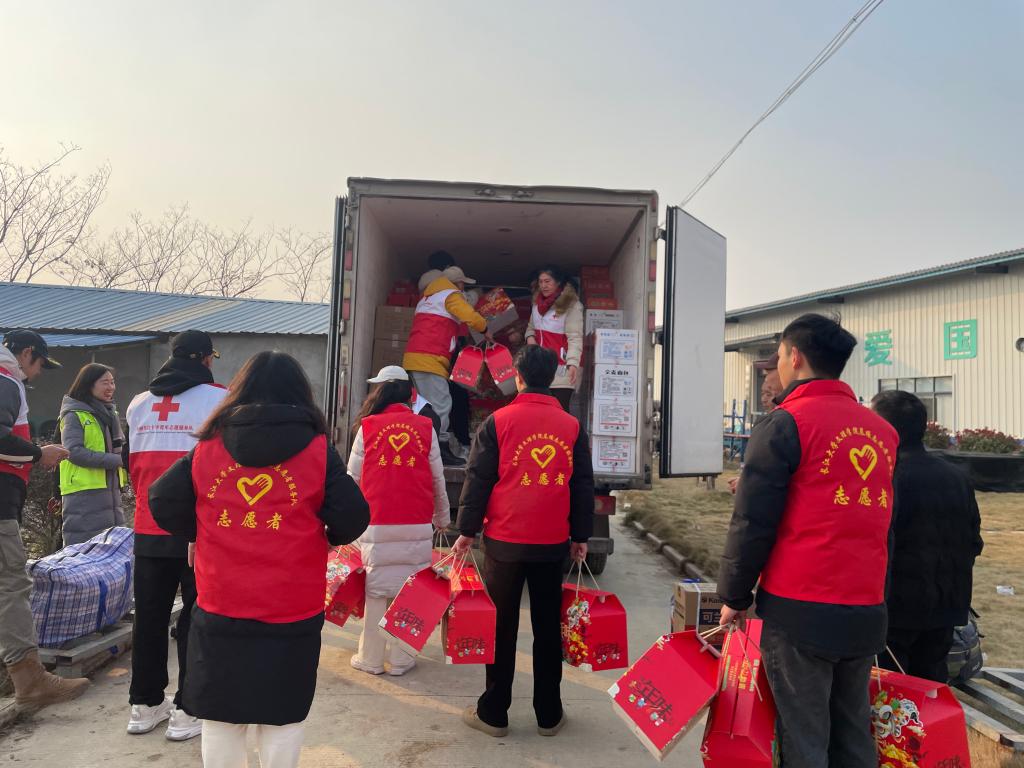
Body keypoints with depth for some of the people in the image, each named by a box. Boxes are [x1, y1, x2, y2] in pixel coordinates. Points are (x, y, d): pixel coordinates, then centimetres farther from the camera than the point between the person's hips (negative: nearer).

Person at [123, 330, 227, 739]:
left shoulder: (139, 404, 8)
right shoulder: (221, 400, -9)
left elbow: (132, 464, 16)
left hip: (148, 531, 5)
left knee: (149, 616, 16)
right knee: (197, 619, 6)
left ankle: (145, 704, 28)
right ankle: (188, 710, 13)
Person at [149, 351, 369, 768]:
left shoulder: (207, 448, 0)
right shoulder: (318, 451, -7)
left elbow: (162, 503, 3)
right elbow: (353, 517, -10)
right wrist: (325, 539, 11)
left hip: (220, 607, 2)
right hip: (293, 612, -2)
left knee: (220, 714, 18)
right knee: (282, 717, 14)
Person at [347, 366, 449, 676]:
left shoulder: (367, 427, 1)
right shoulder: (425, 427, 2)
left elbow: (353, 478, 4)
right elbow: (438, 479, 6)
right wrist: (442, 518, 19)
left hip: (376, 525, 0)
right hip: (416, 526, 0)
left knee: (376, 590, 10)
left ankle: (370, 658, 19)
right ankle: (401, 660, 15)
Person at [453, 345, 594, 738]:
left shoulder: (498, 421, -5)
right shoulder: (572, 426, 3)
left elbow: (478, 479, -5)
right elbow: (583, 485, 6)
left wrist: (467, 531, 3)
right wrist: (580, 536, 14)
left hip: (505, 540, -2)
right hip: (553, 542, 2)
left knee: (501, 626, 8)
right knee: (548, 627, 13)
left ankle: (493, 713, 17)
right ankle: (549, 714, 22)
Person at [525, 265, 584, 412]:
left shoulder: (571, 305, -8)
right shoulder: (538, 303, 15)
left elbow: (575, 337, -16)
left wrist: (573, 363, -29)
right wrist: (530, 336, 4)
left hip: (561, 368, -7)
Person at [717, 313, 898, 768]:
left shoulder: (785, 423, -10)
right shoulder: (881, 429, 9)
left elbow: (752, 522, -10)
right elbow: (879, 520, 17)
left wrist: (734, 596, 1)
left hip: (801, 609, -6)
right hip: (866, 611, 6)